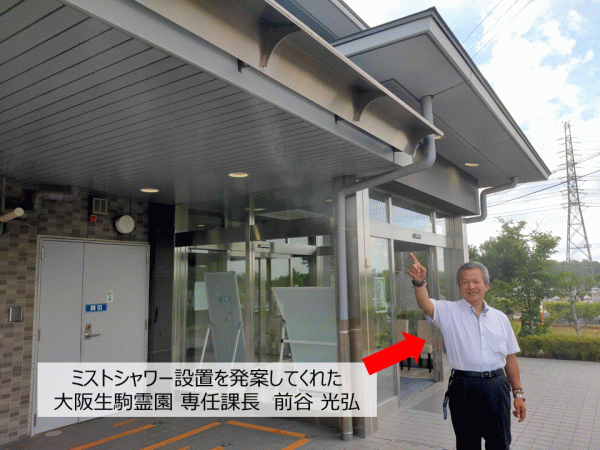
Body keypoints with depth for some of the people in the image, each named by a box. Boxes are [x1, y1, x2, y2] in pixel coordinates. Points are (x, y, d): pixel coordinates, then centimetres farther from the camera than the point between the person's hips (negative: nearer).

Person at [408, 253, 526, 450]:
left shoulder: (500, 318, 10)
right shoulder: (449, 312, -1)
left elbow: (510, 358, 13)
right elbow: (425, 305, -22)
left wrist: (518, 393, 10)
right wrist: (420, 282, -41)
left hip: (497, 387, 3)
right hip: (464, 388, -3)